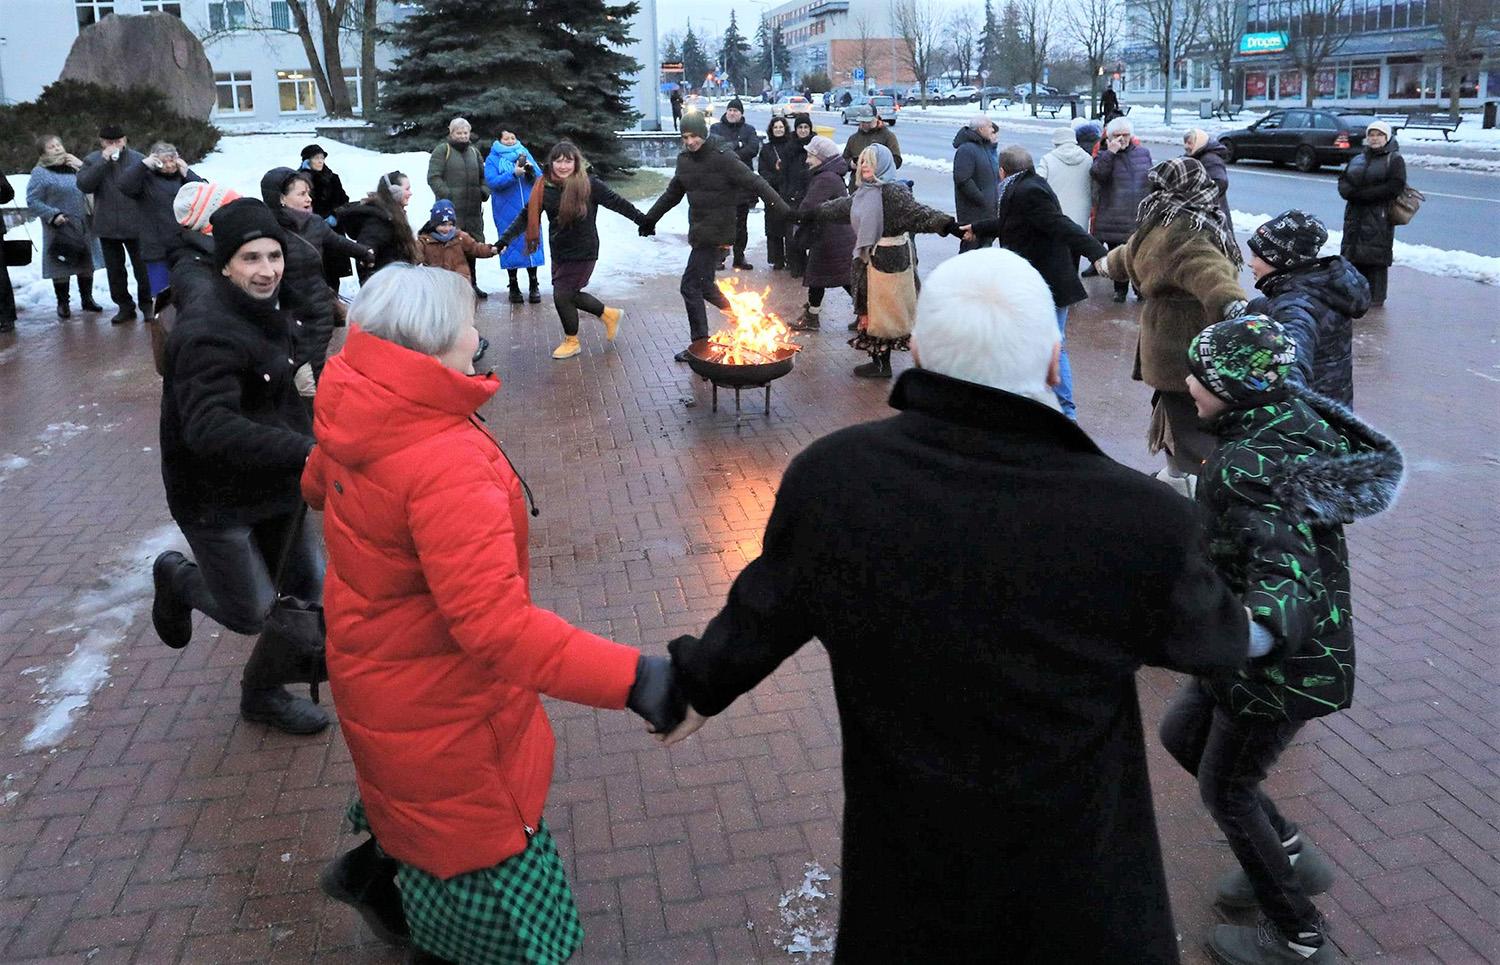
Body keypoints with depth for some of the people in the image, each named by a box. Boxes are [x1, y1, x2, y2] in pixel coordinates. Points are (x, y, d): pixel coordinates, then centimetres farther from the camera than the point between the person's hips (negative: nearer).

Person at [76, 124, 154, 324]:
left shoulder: (139, 159, -2)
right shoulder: (93, 160, 3)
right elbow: (84, 185, -12)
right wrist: (103, 161, -18)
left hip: (136, 225, -2)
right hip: (107, 226, 2)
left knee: (142, 268, 3)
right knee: (115, 270, 10)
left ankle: (147, 305, 17)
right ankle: (124, 306, 21)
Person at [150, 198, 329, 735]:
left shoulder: (259, 309, 2)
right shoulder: (210, 331, -27)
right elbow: (210, 427, -39)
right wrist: (305, 451, -50)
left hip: (271, 482, 9)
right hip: (215, 495, -8)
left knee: (309, 591, 10)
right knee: (252, 613, 1)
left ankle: (264, 694, 33)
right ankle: (177, 578, 34)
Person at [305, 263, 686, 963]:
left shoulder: (355, 413, -8)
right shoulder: (448, 464, -37)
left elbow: (318, 486, 14)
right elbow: (495, 622, -43)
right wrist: (628, 676, -45)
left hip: (377, 664, 9)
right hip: (436, 705, -9)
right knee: (486, 873, 15)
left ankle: (370, 870, 59)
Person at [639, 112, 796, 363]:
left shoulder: (722, 157, -15)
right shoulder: (684, 160, 8)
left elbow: (756, 183, -19)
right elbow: (672, 193, 23)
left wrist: (784, 210, -26)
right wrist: (650, 218, 27)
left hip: (716, 232, -8)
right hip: (699, 232, 8)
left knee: (690, 286, -8)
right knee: (704, 285, 14)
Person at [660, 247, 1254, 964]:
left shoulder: (829, 478, -22)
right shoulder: (1141, 525, -29)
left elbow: (762, 616, -4)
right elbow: (1210, 638, -6)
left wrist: (697, 684, 19)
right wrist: (1247, 629, 20)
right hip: (1076, 885, -2)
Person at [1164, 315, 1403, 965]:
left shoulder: (1245, 466, -30)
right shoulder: (1295, 414, -4)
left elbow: (1285, 571, -38)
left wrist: (1258, 634, -55)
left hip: (1283, 665, -9)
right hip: (1312, 642, 9)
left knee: (1224, 787, 10)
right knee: (1181, 733, 22)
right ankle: (1291, 856, 36)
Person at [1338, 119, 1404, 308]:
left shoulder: (1394, 159, 0)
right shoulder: (1357, 160, 19)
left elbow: (1395, 186, -12)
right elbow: (1343, 182, 13)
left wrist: (1364, 194, -16)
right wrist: (1350, 192, -10)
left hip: (1379, 216, -6)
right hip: (1355, 214, 6)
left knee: (1376, 257, -6)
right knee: (1353, 254, 5)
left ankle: (1375, 297, -1)